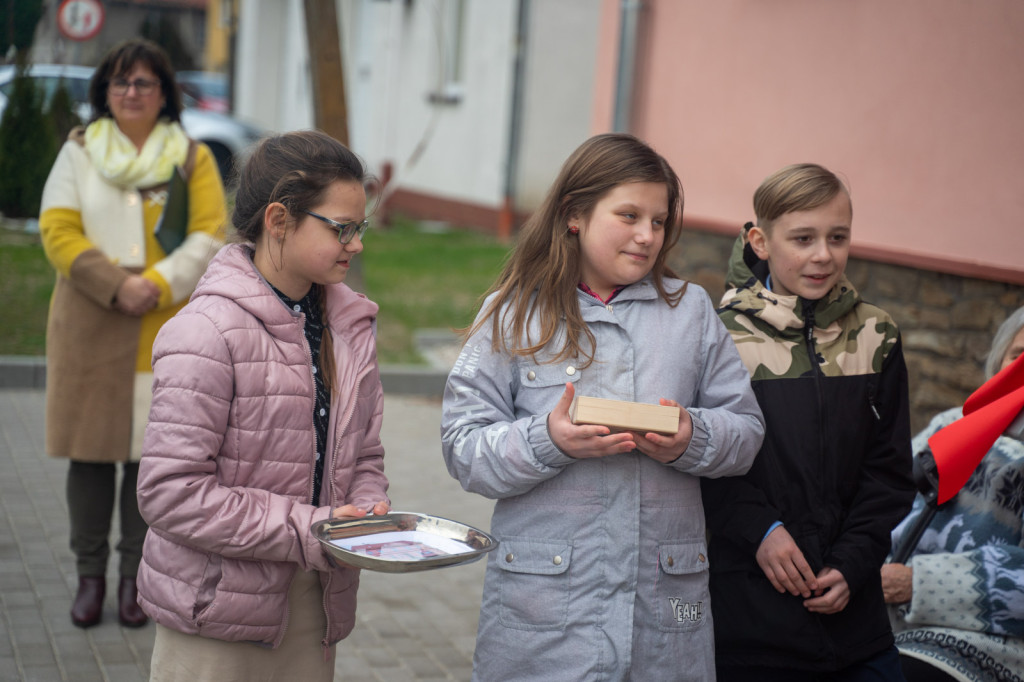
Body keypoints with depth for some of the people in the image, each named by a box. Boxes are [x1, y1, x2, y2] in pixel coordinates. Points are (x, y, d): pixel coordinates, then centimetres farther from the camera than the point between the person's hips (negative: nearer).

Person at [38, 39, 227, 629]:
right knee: (90, 452, 2)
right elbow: (58, 231, 0)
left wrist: (157, 284, -15)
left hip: (165, 330, 0)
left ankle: (136, 577, 11)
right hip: (89, 329, 1)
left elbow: (210, 235, 0)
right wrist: (116, 285, -14)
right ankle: (91, 577, 13)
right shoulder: (78, 152, 10)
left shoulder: (194, 158, 9)